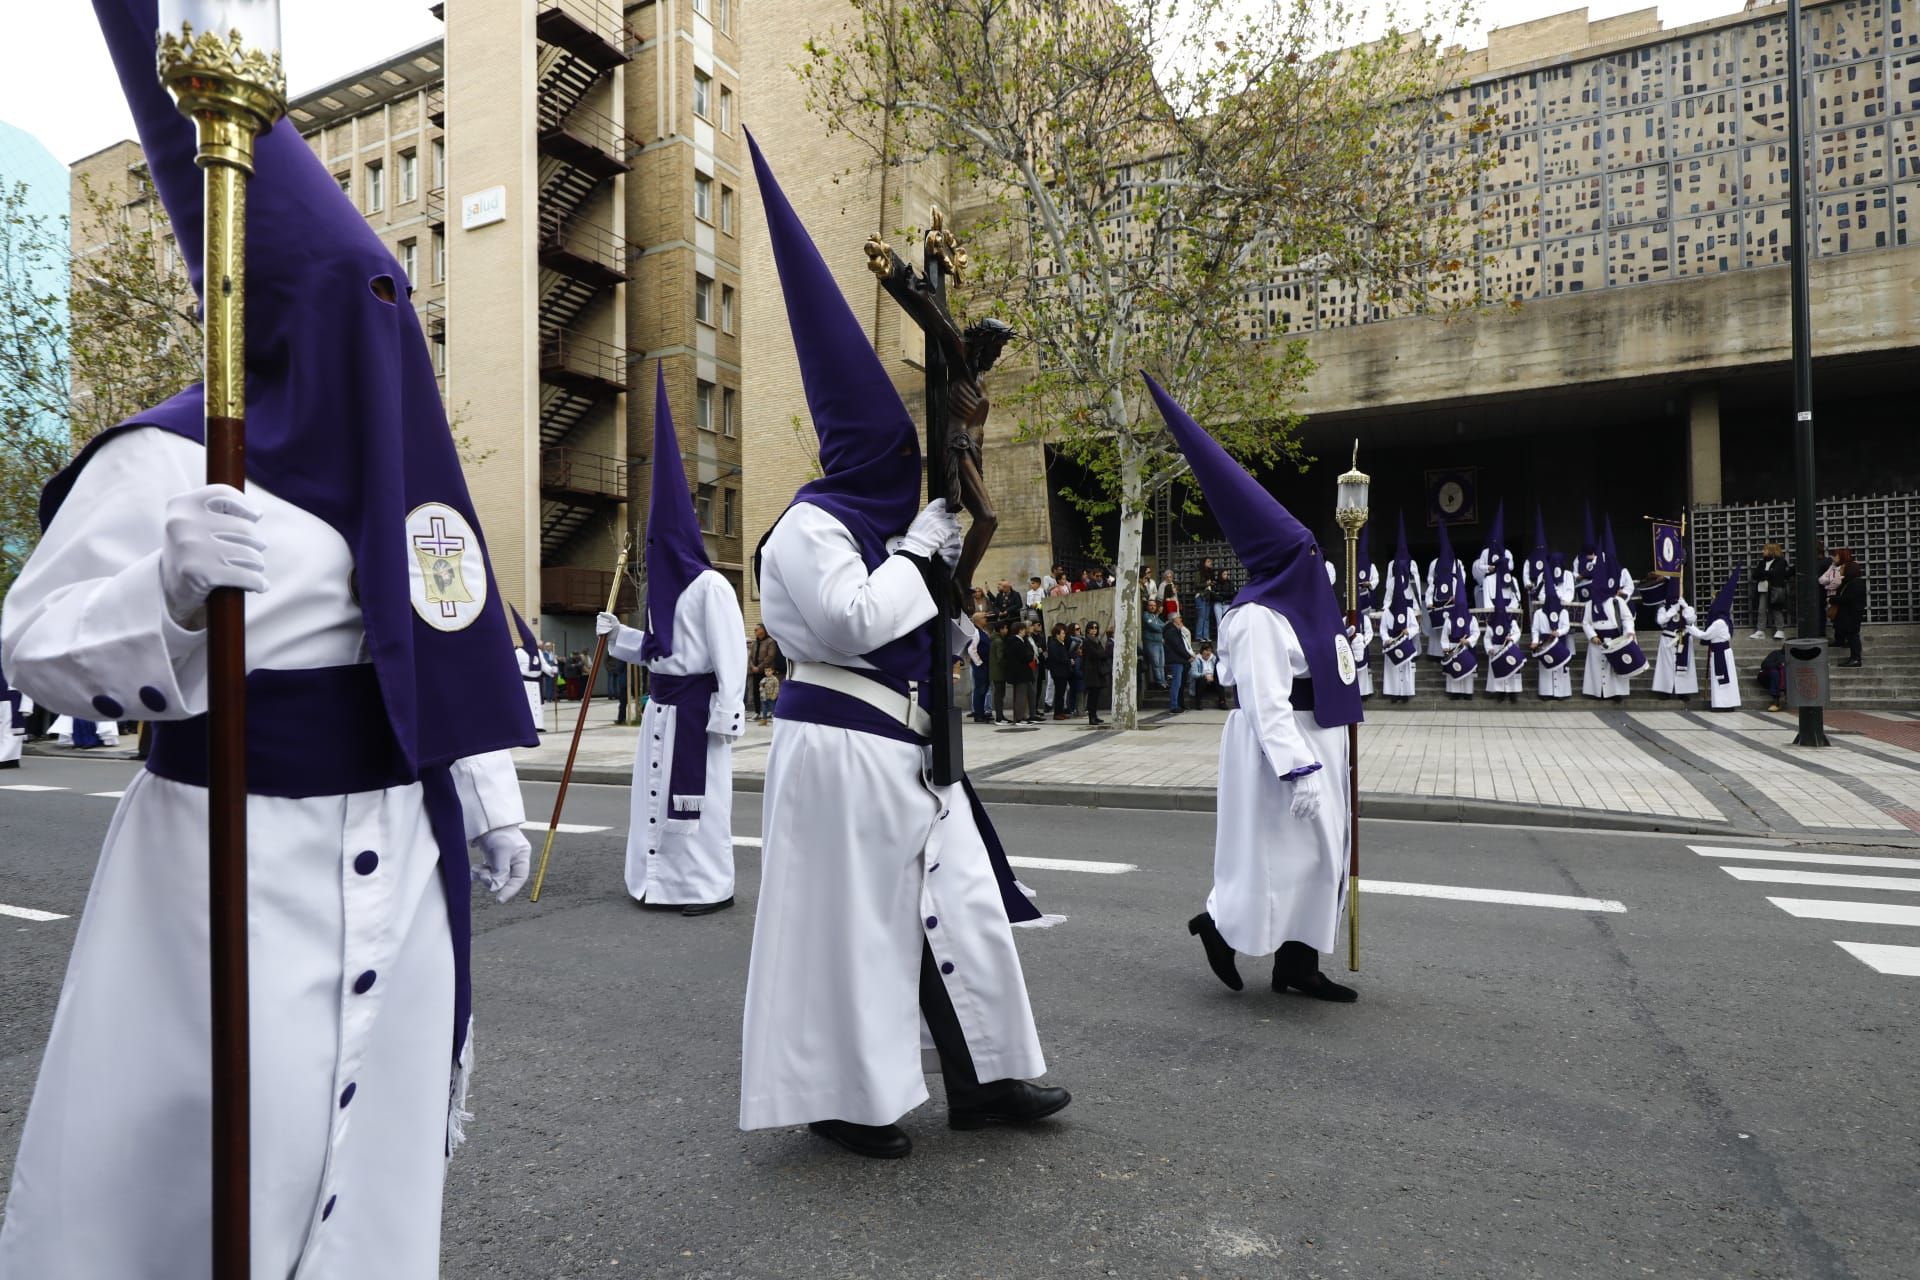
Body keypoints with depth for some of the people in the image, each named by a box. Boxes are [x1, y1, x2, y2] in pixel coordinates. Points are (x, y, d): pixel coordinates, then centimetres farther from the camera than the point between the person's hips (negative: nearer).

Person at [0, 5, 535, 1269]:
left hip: (392, 846, 6)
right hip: (237, 853, -6)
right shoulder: (166, 458, -11)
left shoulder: (392, 456, 9)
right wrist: (167, 587, -31)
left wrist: (487, 788, 10)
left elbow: (446, 631, 13)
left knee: (374, 1117, 17)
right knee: (231, 1138, 4)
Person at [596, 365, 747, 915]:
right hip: (663, 705, 10)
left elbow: (731, 655, -19)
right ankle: (668, 880, 24)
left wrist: (725, 714, -21)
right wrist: (618, 634, 12)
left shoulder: (710, 587, -14)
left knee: (698, 795, -3)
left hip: (695, 705, -10)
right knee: (661, 793, 13)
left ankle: (712, 885, 8)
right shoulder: (667, 589, 15)